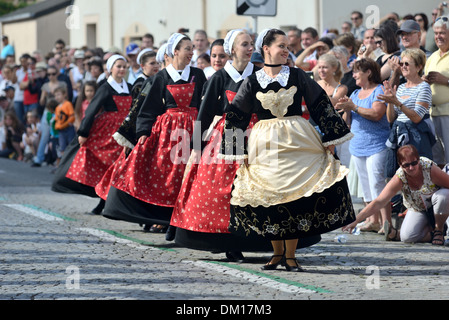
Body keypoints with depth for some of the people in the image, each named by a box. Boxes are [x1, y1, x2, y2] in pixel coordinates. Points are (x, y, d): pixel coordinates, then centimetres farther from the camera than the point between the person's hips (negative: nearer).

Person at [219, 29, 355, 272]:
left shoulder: (297, 76, 4)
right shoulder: (252, 82, 4)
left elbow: (321, 105, 7)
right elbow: (236, 117, 7)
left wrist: (329, 138, 4)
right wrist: (241, 152, 3)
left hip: (297, 142, 0)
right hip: (265, 145, 0)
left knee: (295, 196, -5)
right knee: (270, 197, 1)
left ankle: (291, 255, 2)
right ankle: (277, 253, 16)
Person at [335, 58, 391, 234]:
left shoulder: (379, 91, -5)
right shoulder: (355, 94, 17)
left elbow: (376, 114, -19)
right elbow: (347, 122, 16)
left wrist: (353, 107, -17)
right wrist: (346, 109, -4)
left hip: (377, 145, -8)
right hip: (358, 146, 8)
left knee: (377, 184, -13)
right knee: (366, 186, 8)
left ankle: (386, 222, -13)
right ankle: (374, 221, 12)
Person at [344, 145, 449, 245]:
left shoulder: (429, 168, -30)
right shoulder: (400, 178, -24)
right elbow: (378, 202, -24)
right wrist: (356, 221, -30)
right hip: (417, 210, 0)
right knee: (407, 238, -26)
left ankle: (439, 229, -10)